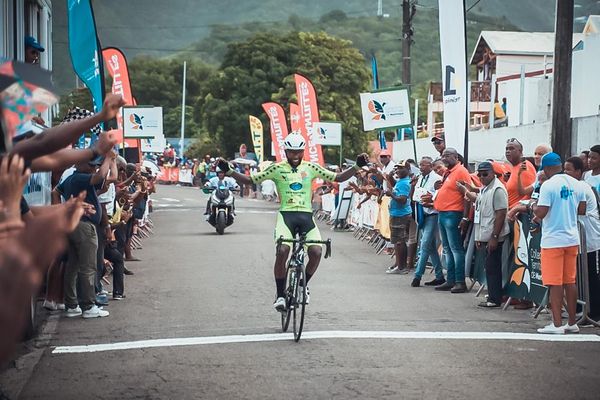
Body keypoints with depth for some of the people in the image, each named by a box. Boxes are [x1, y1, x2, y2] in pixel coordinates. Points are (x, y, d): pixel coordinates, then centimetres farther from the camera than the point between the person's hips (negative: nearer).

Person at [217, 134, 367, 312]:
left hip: (306, 215, 2)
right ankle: (280, 295, -10)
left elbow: (339, 177, 13)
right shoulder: (277, 169, 6)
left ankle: (303, 284, 11)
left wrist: (357, 166, 1)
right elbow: (249, 180, 6)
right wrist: (228, 171, -7)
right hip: (286, 215, -2)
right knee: (282, 251, -26)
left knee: (316, 252, -19)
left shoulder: (310, 168, 11)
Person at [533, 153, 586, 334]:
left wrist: (534, 207, 2)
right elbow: (582, 210, 8)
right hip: (572, 239, 6)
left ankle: (557, 324, -2)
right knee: (570, 281, 13)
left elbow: (541, 213, -19)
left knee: (555, 283, -2)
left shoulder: (548, 185, -15)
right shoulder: (576, 184, 3)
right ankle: (572, 323, 18)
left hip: (553, 240, -6)